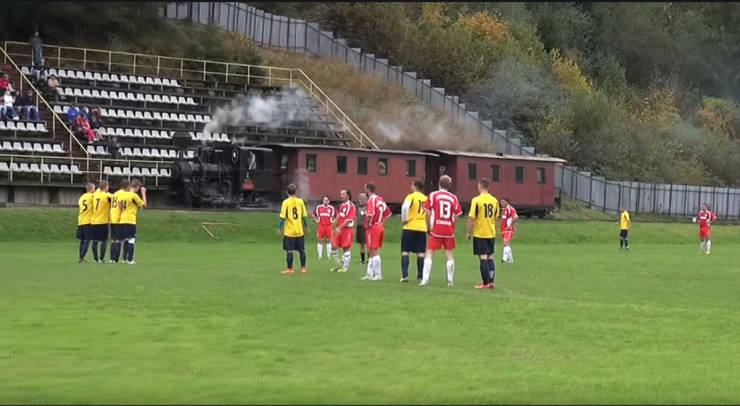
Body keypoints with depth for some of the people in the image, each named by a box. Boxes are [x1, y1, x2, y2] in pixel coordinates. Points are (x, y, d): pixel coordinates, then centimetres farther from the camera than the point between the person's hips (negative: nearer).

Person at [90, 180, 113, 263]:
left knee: (95, 241, 8)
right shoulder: (107, 196, -10)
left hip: (94, 222, 5)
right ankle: (101, 259, -6)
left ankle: (96, 259, 9)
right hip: (103, 222, -5)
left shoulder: (95, 195, 6)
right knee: (104, 241, 0)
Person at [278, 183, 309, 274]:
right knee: (302, 250, 11)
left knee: (289, 251, 2)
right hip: (299, 231, 3)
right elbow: (304, 215, 6)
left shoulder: (286, 202, -9)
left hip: (289, 231, -3)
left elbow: (283, 217, -11)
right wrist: (306, 226, 19)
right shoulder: (300, 201, 1)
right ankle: (303, 268, 13)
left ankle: (290, 269, 3)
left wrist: (279, 228, -4)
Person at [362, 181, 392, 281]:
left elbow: (370, 214, -29)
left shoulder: (371, 200, -14)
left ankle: (378, 275, -4)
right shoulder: (380, 199, 13)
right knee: (370, 252, 16)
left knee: (374, 252, -4)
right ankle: (370, 274, 20)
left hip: (373, 228, -9)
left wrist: (367, 225, -16)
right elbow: (388, 213, 20)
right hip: (380, 227, 9)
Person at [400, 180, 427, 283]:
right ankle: (420, 276, 5)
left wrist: (404, 220, -10)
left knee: (405, 251, 2)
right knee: (420, 253, 7)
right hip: (422, 228, 4)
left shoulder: (411, 196, -6)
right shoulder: (426, 199, 9)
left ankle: (405, 275, -6)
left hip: (410, 227, -4)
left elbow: (405, 207, -22)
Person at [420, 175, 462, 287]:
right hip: (449, 231, 2)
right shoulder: (454, 198, 3)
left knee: (429, 253, 2)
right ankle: (450, 281, 10)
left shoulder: (433, 196, -3)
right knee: (449, 255, 10)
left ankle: (425, 279, -8)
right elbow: (456, 217, 3)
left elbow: (428, 214, -3)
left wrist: (429, 229, 7)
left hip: (436, 230, -2)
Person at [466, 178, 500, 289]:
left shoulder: (476, 200, -14)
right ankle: (491, 281, 15)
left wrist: (468, 233, -4)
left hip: (480, 234, -5)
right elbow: (495, 217, 12)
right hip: (491, 234, 5)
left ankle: (485, 283, -1)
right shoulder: (494, 200, 3)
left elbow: (471, 218, -15)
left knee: (483, 258, -2)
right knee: (490, 257, 14)